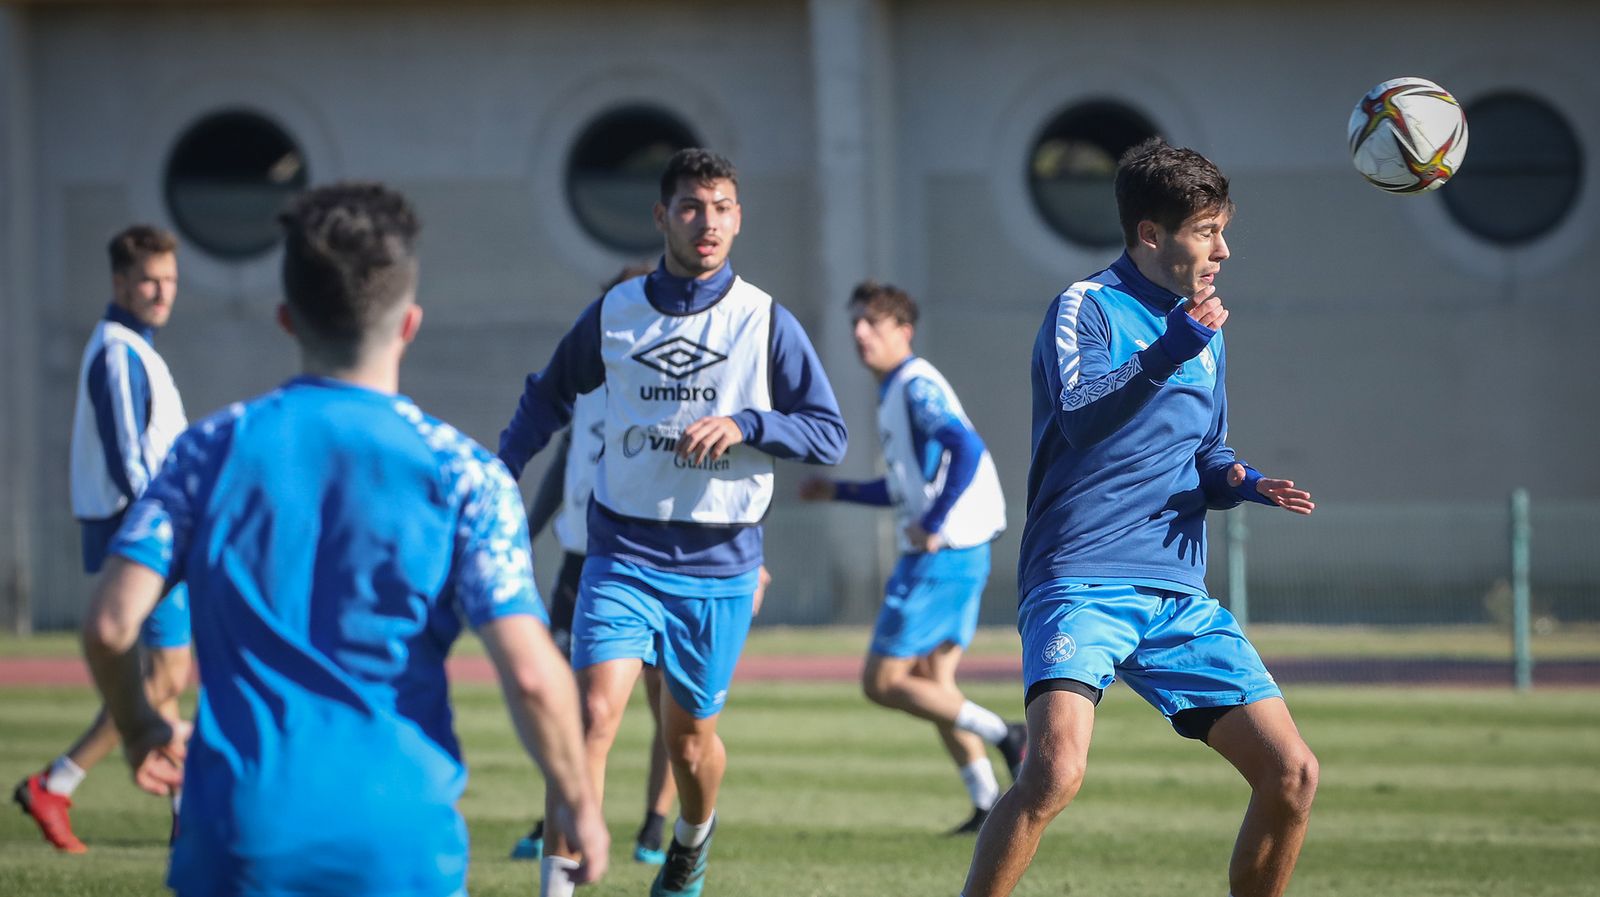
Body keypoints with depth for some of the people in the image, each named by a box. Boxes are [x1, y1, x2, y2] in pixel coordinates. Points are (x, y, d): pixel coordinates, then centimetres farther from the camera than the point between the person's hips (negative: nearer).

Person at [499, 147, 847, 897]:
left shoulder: (767, 323, -2)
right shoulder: (614, 312, 2)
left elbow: (829, 434, -2)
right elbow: (549, 395, 19)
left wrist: (744, 424, -18)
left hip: (718, 566, 0)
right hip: (622, 556, 0)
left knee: (689, 736, 12)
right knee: (593, 713, -18)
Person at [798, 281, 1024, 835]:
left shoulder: (917, 387, -12)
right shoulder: (896, 392, 18)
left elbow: (967, 449, -27)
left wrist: (933, 527, -25)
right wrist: (838, 492, 26)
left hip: (940, 554, -10)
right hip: (961, 557, 10)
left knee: (881, 681, -6)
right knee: (932, 680, 13)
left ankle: (1001, 734, -9)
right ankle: (987, 803, 10)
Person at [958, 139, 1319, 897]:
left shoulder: (1203, 330, 17)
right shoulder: (1086, 307, -4)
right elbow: (1079, 416, -22)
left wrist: (1241, 482, 6)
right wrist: (1170, 351, -33)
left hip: (1177, 597, 7)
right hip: (1081, 584, -7)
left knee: (1291, 775, -1)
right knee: (1056, 770, -28)